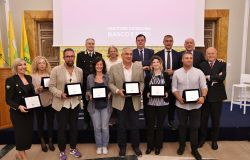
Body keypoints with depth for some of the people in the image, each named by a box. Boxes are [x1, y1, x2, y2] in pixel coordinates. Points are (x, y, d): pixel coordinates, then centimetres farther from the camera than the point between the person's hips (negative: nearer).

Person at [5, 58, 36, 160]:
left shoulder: (29, 78, 5)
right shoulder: (10, 80, -12)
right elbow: (8, 100, -13)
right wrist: (18, 106, -28)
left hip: (29, 111, 6)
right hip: (17, 113, -6)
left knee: (29, 133, 13)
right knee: (21, 134, 5)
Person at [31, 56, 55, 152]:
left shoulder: (50, 75, 1)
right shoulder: (33, 76, -3)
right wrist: (37, 90, -22)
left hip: (50, 102, 1)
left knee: (50, 122, 10)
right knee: (40, 123, 12)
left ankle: (50, 141, 28)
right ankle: (43, 142, 31)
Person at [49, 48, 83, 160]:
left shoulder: (79, 71, 4)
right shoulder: (56, 70, -7)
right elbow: (51, 86, -8)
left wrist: (80, 97, -5)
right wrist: (61, 94, -23)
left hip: (75, 103, 3)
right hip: (61, 104, -3)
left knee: (74, 127, 14)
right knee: (62, 128, 8)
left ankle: (73, 148, 33)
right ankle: (62, 151, 27)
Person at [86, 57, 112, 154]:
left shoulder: (107, 77, -1)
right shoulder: (90, 77, 2)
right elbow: (87, 90, 10)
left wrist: (109, 95, -14)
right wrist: (89, 95, -10)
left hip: (105, 105, -1)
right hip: (94, 105, 1)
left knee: (105, 127, 5)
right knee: (97, 127, 7)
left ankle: (105, 146, 25)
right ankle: (99, 146, 27)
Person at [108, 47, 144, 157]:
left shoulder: (139, 67, 2)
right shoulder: (114, 68, -2)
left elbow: (142, 82, 6)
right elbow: (110, 83, 0)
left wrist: (139, 90, -13)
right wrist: (117, 91, -17)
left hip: (134, 101, 1)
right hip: (120, 101, -1)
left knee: (135, 125, 10)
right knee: (121, 125, 10)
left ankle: (136, 146, 30)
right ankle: (122, 147, 27)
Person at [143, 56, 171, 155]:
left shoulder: (166, 75, 4)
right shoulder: (148, 76, 6)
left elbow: (169, 88, 5)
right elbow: (145, 90, 8)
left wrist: (166, 93, -13)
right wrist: (147, 94, -10)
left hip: (162, 104, 0)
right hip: (150, 104, 1)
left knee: (160, 125, 9)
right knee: (150, 125, 6)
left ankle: (158, 146, 23)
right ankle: (150, 146, 21)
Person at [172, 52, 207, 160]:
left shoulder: (199, 72, -1)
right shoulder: (177, 73, 0)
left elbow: (204, 86, -3)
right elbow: (174, 88, 0)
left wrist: (203, 96, -21)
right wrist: (179, 98, -15)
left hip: (195, 105, 0)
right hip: (181, 104, 0)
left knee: (194, 127, 8)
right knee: (182, 126, 14)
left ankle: (194, 149, 23)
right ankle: (182, 145, 33)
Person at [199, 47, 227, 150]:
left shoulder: (222, 64, 1)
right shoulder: (202, 65, 1)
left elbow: (222, 78, -16)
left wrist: (209, 77, -15)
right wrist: (215, 78, -17)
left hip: (217, 96, 0)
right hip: (205, 95, 0)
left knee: (216, 120, 12)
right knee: (203, 119, 11)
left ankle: (214, 140, 30)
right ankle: (202, 138, 29)